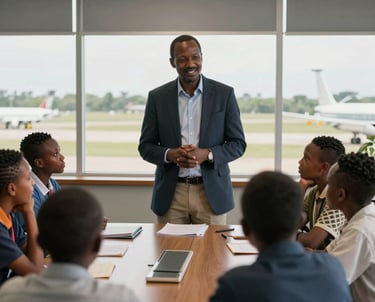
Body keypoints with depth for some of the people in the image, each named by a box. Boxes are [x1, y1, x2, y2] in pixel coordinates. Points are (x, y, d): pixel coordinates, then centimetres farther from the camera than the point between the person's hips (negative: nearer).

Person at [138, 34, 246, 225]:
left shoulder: (224, 94, 0)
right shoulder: (157, 97, 3)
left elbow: (238, 144, 2)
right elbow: (145, 146, 6)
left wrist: (207, 154, -15)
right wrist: (170, 154, -14)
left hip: (212, 194, -1)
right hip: (170, 194, 1)